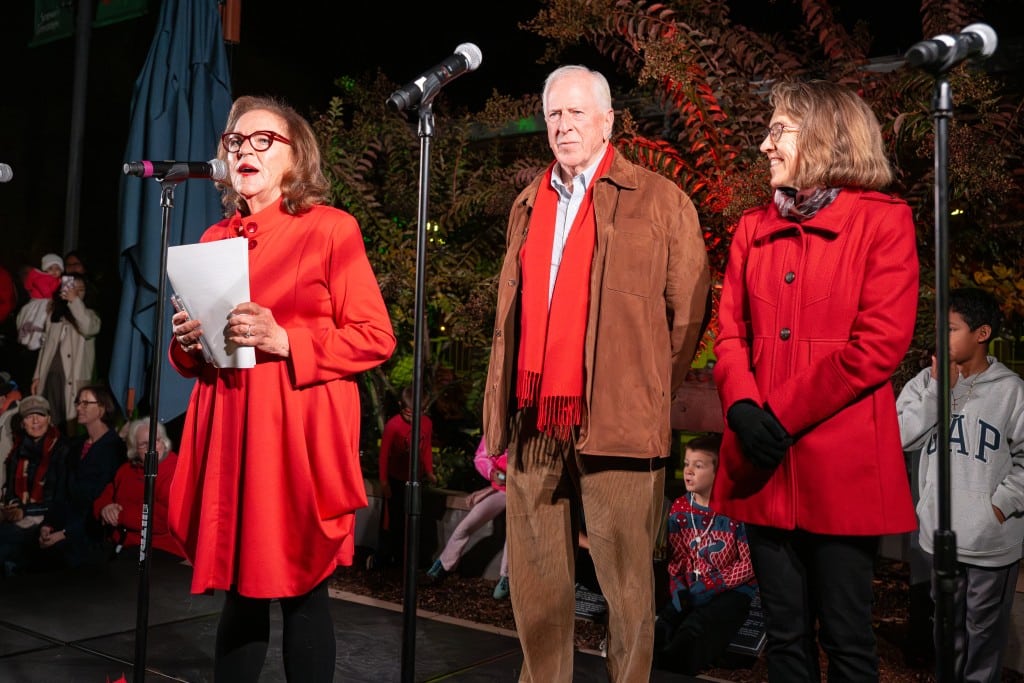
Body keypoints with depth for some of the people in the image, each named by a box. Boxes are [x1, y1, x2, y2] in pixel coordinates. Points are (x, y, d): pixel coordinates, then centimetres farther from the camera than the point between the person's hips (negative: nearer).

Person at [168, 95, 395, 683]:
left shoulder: (331, 228, 0)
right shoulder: (215, 239, 15)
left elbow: (376, 338, -6)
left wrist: (284, 342, -16)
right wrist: (189, 341, 0)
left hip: (300, 433, -4)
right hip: (229, 434, 5)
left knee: (301, 589, 1)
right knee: (238, 586, 10)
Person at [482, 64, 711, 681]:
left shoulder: (660, 202, 2)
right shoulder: (529, 205, 17)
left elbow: (688, 313, 1)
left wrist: (652, 393, 1)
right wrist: (502, 404, 13)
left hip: (615, 421, -5)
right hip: (534, 421, 5)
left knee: (627, 579, 5)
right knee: (535, 579, 12)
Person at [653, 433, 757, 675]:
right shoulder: (679, 508, 6)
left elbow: (749, 564, -11)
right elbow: (676, 558, 7)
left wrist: (708, 588, -16)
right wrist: (679, 591, -12)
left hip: (731, 591, -4)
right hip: (690, 590, 4)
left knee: (693, 630, -31)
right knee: (658, 627, -25)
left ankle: (671, 673, -22)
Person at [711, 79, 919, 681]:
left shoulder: (882, 220, -1)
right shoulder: (753, 228, 14)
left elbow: (880, 344, -11)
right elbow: (731, 332, 9)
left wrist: (781, 415, -14)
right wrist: (743, 407, -10)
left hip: (841, 464, -4)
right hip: (765, 463, 5)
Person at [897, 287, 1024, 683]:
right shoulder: (926, 381, 0)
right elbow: (904, 437, -9)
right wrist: (938, 388, -13)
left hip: (991, 539, -3)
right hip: (940, 533, 3)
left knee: (985, 629, 9)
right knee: (946, 623, 20)